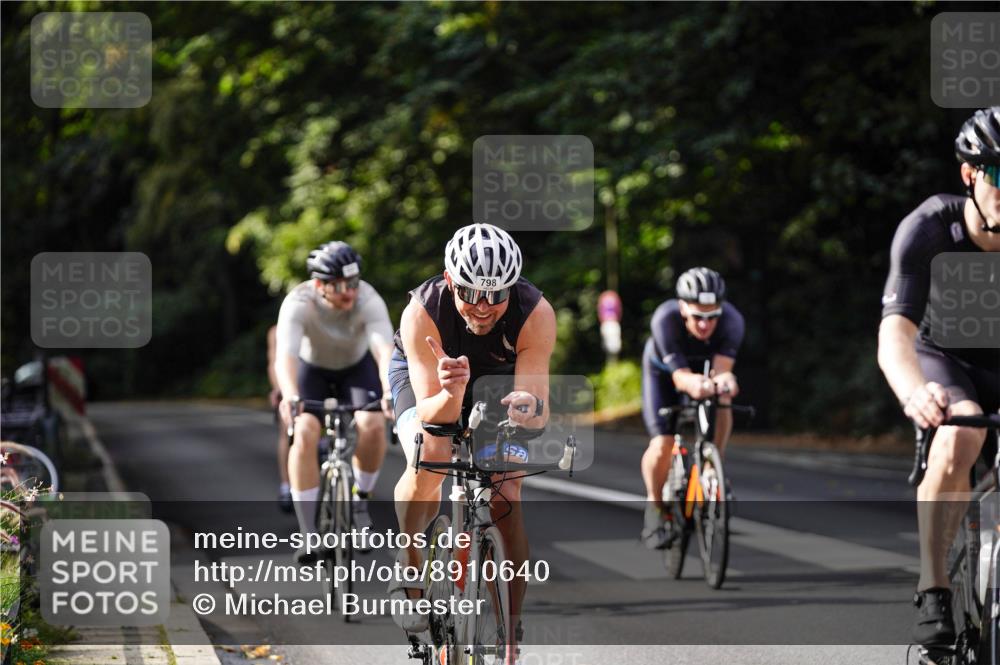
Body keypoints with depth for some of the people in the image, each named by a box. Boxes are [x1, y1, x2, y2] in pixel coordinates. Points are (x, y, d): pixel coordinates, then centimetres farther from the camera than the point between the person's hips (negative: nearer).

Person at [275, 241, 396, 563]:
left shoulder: (369, 301, -32)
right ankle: (307, 533, -17)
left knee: (373, 425, -26)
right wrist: (290, 396, -64)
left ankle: (360, 498, 2)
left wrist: (389, 390, -64)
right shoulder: (298, 303, -33)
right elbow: (285, 355, -45)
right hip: (312, 369, -1)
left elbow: (384, 349, -45)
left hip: (357, 367, 1)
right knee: (304, 433, -24)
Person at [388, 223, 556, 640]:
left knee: (506, 497, -15)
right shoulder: (422, 312, -37)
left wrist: (529, 406, -59)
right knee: (428, 459, -31)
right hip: (424, 376, -1)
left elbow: (540, 412, -35)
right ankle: (409, 571, -7)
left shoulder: (536, 315, -34)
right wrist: (451, 393, -61)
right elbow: (431, 414, -38)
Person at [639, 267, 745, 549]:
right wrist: (693, 383, -67)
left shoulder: (732, 321, -35)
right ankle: (655, 505, 8)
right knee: (662, 445, -17)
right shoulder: (665, 319, -39)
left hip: (706, 368, 2)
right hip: (664, 370, -2)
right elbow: (680, 376, -44)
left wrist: (724, 380, -68)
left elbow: (722, 368, -44)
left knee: (721, 405, -29)